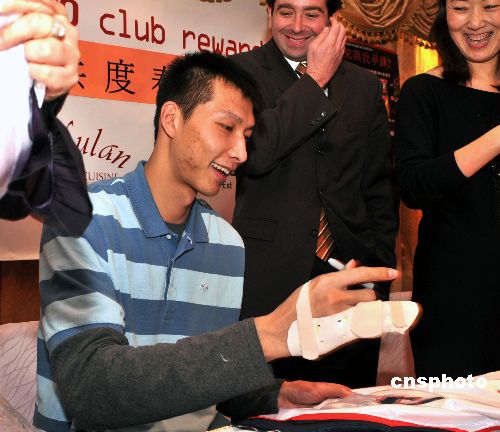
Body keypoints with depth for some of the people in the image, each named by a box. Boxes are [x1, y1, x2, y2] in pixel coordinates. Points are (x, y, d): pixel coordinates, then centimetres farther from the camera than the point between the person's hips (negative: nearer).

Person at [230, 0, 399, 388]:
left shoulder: (365, 86, 12)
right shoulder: (240, 72, 0)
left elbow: (379, 185, 15)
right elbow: (252, 153, -17)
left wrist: (380, 268, 7)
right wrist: (316, 80, -11)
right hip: (267, 282, -3)